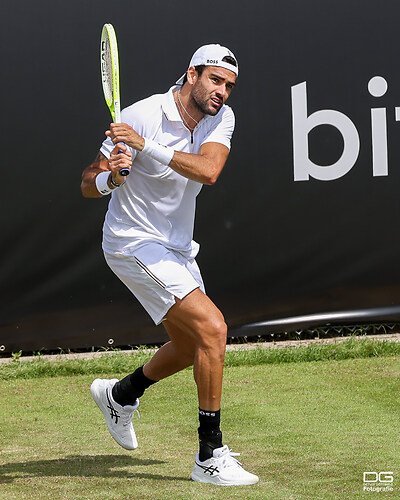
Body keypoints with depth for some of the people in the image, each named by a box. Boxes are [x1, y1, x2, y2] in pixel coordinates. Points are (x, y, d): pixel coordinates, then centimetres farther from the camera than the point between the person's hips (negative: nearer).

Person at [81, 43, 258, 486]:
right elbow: (88, 185, -12)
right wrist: (113, 175, -34)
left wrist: (147, 147, -34)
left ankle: (120, 395, 48)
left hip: (176, 248, 8)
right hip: (134, 245, -8)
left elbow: (208, 171, -24)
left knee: (190, 347, 22)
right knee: (212, 329, -20)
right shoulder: (139, 117, -19)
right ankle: (210, 456, -13)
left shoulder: (222, 118, -3)